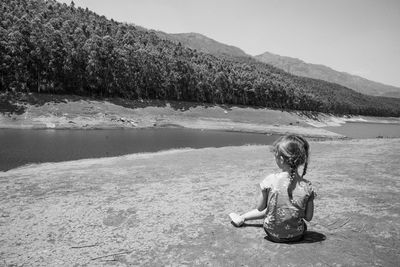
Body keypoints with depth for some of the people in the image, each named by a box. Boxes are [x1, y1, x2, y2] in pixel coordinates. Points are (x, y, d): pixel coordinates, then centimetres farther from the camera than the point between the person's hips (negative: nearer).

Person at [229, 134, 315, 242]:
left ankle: (241, 218, 49)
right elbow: (308, 217, -6)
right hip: (297, 235, 1)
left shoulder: (270, 181, -22)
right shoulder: (307, 186, -17)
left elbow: (260, 208, -10)